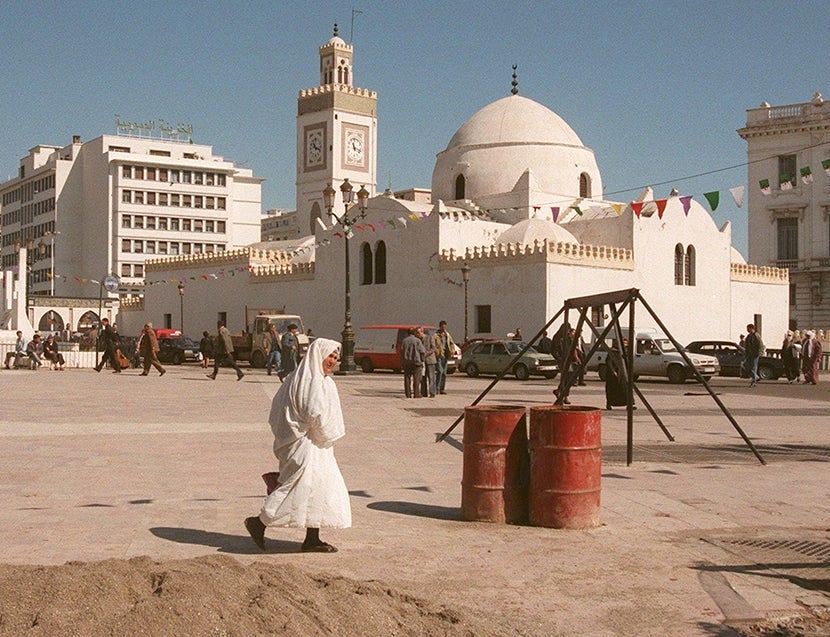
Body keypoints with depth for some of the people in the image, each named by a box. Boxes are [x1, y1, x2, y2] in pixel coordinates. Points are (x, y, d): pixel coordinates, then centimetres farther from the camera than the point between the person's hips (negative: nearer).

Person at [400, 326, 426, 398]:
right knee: (416, 379, 0)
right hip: (416, 361, -4)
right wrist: (422, 359, 6)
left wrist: (402, 364, 10)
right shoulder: (417, 340, -5)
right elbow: (423, 351, -8)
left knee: (407, 378, 7)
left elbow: (401, 352, 7)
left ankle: (408, 394, 5)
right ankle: (416, 394, -4)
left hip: (406, 362, 4)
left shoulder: (404, 341, 7)